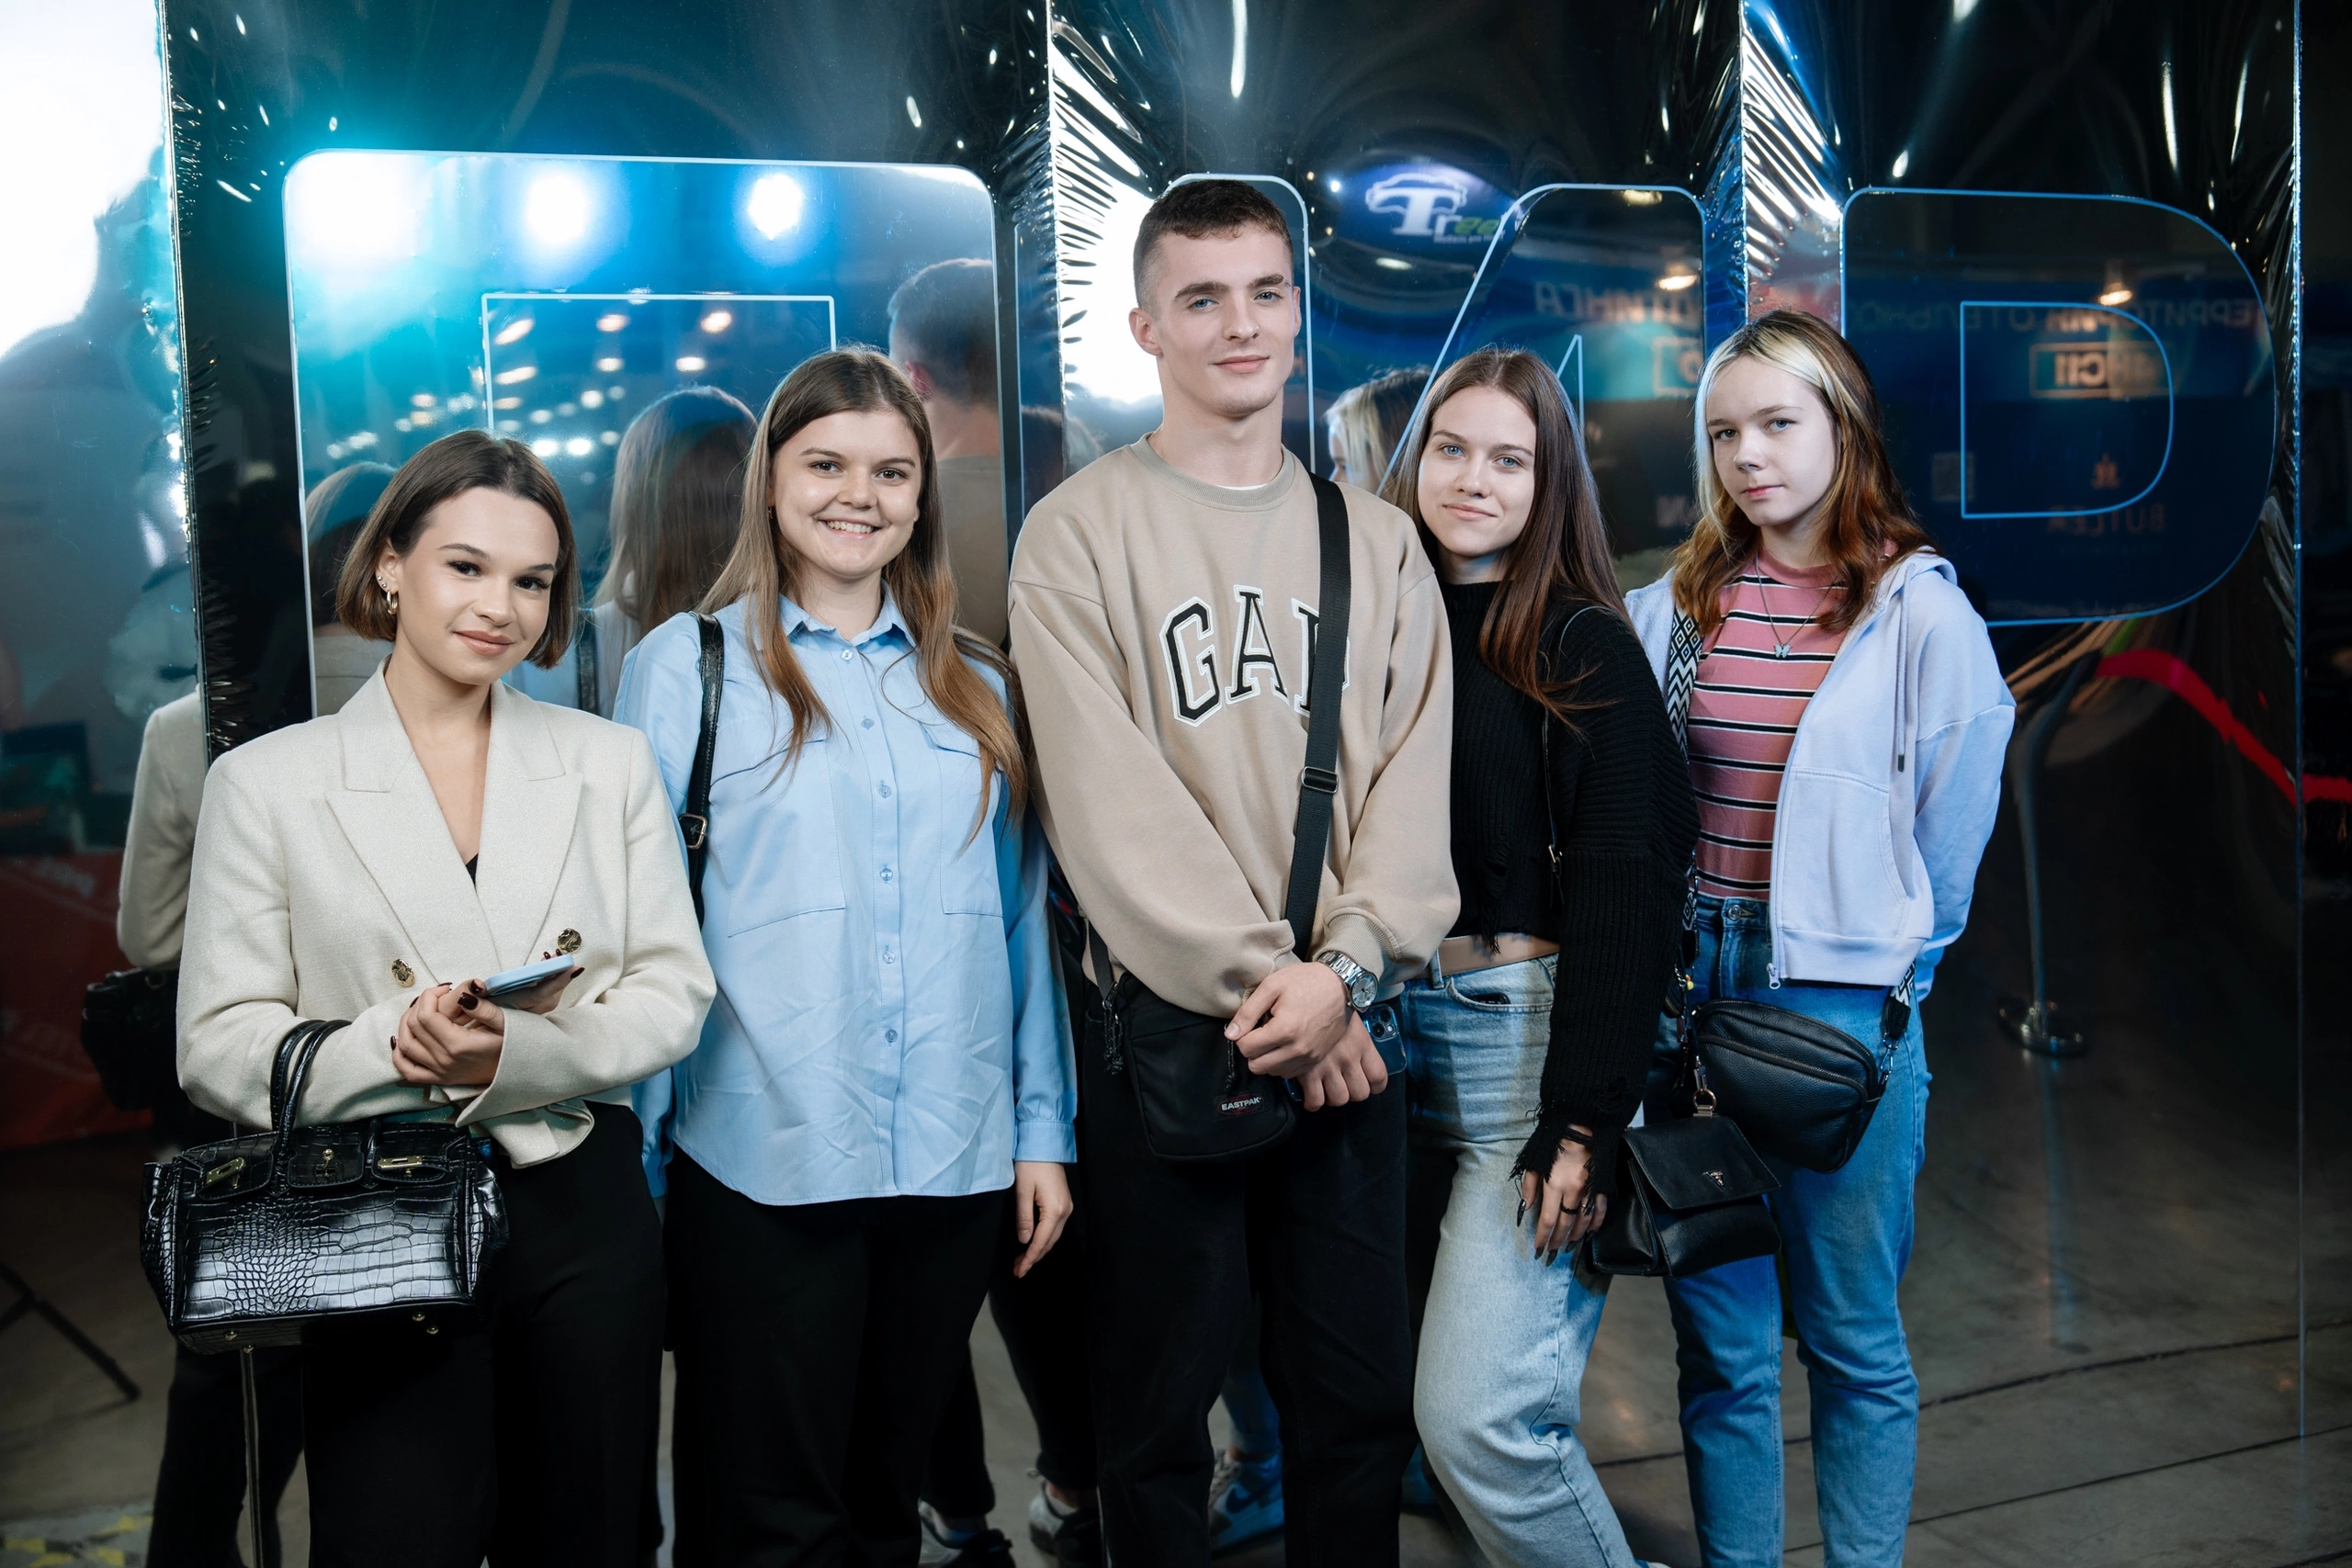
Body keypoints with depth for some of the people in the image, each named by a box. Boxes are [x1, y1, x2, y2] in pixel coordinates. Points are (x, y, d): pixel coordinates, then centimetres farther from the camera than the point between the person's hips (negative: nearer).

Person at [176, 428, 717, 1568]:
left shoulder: (611, 763, 8)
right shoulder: (265, 782, 1)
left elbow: (674, 991, 3)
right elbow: (218, 1046, -3)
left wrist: (522, 1057, -15)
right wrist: (387, 1048, -21)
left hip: (582, 1216, 2)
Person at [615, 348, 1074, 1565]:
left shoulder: (976, 688, 11)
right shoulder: (689, 665, 0)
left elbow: (1020, 917, 12)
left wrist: (1042, 1131, 8)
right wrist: (633, 1158, -3)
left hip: (957, 1164, 4)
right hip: (761, 1165, -3)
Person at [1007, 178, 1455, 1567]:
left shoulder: (1378, 540, 11)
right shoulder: (1080, 536, -1)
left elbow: (1416, 775, 2)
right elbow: (1109, 799, -10)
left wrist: (1347, 961, -13)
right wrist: (1260, 978, -15)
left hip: (1349, 1025, 4)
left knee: (1364, 1397, 12)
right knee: (1159, 1410, 8)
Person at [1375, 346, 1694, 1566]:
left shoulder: (1584, 649, -3)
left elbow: (1620, 890, -8)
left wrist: (1582, 1120, -14)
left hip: (1528, 1029, -5)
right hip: (1388, 1022, 5)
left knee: (1476, 1411, -13)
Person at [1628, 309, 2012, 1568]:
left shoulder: (1921, 611, -4)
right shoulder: (1669, 610, 6)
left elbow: (1948, 827, 2)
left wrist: (1894, 960, 9)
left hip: (1846, 1005, -3)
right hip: (1687, 992, 3)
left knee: (1852, 1339, 9)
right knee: (1718, 1343, 11)